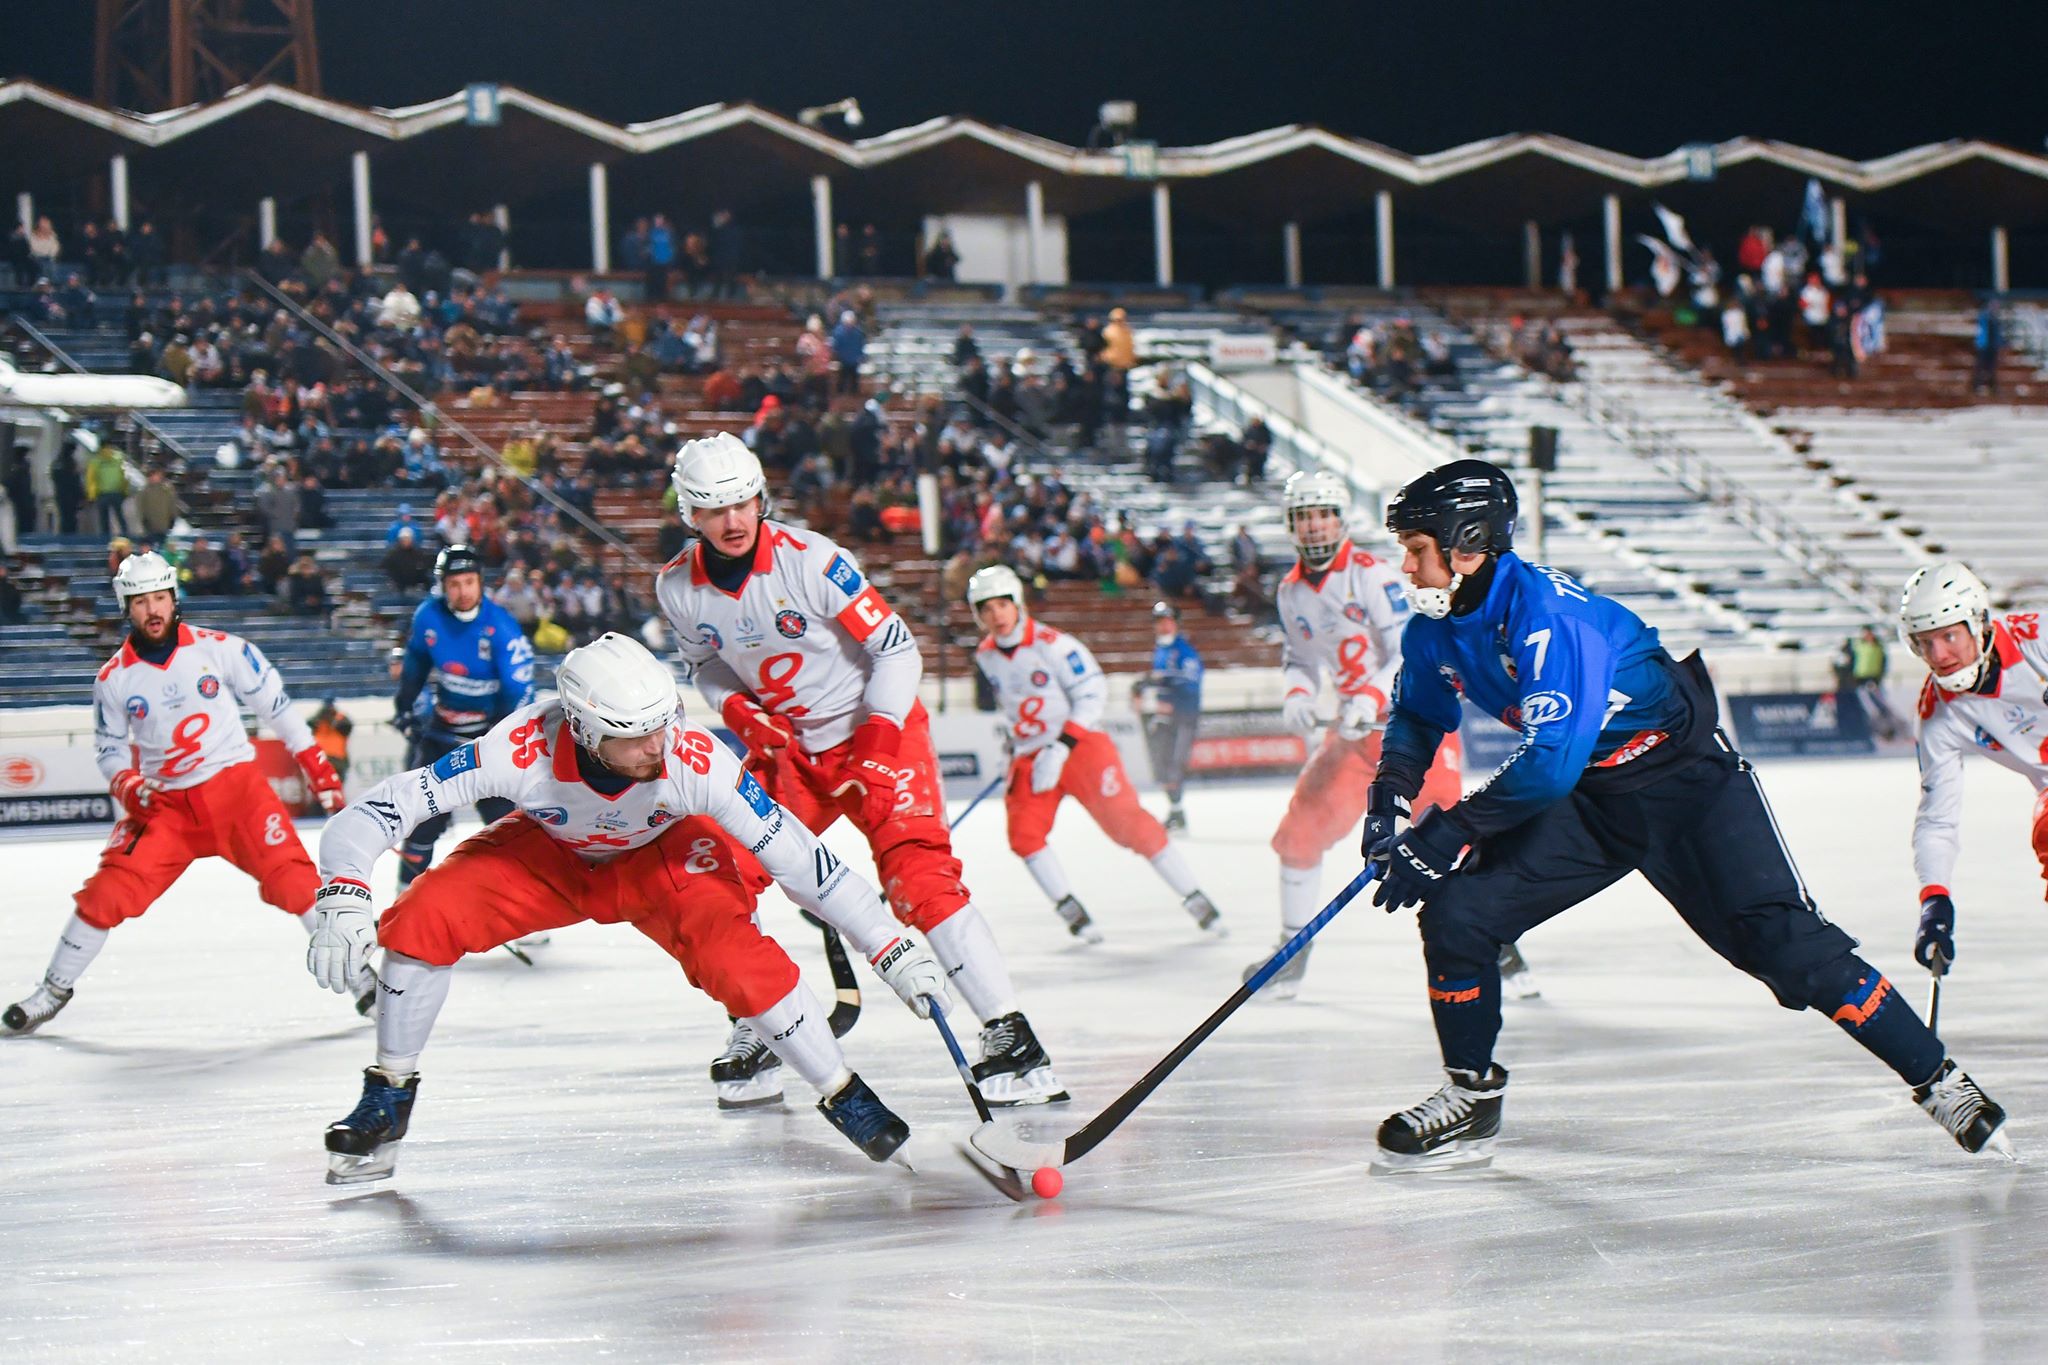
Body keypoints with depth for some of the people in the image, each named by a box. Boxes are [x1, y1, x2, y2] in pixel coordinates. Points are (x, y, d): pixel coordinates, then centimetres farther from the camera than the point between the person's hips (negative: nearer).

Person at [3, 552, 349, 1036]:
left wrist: (317, 766, 2)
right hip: (161, 802, 2)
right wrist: (126, 786, -9)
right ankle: (53, 992, 9)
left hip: (234, 783, -2)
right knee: (108, 890, -8)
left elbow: (275, 706, 1)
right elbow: (109, 747, 11)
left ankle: (358, 974, -4)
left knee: (291, 878, -17)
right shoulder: (114, 678, -1)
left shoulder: (221, 650, -7)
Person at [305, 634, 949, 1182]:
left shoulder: (695, 760, -37)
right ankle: (387, 1102, -1)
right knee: (424, 915, -21)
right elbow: (369, 814, -36)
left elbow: (798, 858, -30)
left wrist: (893, 949, -30)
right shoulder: (523, 748, -38)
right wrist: (341, 904, -53)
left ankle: (846, 1098, -4)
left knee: (735, 956, -27)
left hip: (663, 855, -1)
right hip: (546, 855, 1)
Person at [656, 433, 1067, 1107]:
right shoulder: (678, 587, -7)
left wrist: (877, 740, -25)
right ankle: (753, 1034, 18)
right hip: (783, 743, 5)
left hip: (876, 728, -5)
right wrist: (739, 711, -9)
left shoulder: (810, 559, -22)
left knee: (918, 872, -22)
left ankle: (1010, 1036, -24)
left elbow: (896, 647, -16)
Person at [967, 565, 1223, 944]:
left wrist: (1059, 749, -22)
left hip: (1081, 743, -5)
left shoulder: (1053, 644, -17)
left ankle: (1194, 898, -3)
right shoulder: (986, 656, 3)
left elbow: (1093, 693, -18)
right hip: (1029, 756, 5)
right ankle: (1070, 910, -1)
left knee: (1127, 821, -11)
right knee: (1024, 834, -13)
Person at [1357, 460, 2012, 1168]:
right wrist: (1393, 793, -2)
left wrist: (1449, 833, -32)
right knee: (1457, 912, -8)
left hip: (1687, 775, -7)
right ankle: (1472, 1096, 10)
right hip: (1586, 798, 7)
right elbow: (1418, 717, 18)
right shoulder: (1435, 632, -4)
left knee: (1786, 943, -14)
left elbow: (1551, 760, -37)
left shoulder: (1548, 613, -31)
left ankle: (1940, 1083, -5)